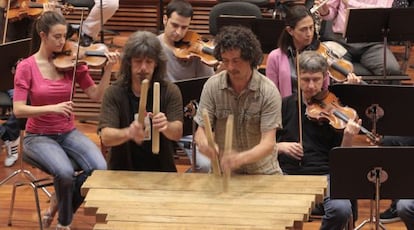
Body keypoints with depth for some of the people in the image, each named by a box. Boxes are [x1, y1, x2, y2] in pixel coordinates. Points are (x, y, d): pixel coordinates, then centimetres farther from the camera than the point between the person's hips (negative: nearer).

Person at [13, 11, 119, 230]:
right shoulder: (26, 67, -10)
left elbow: (97, 95, -4)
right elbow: (18, 110, -17)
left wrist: (108, 69, -17)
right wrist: (52, 108, -29)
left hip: (68, 133, 4)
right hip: (38, 136, -4)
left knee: (100, 168, -23)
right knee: (65, 172, -33)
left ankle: (60, 202, 4)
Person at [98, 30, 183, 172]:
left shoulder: (170, 91, -2)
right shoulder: (114, 93, -3)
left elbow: (177, 133, -13)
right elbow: (106, 137, -14)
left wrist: (166, 126, -36)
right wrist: (128, 133, -36)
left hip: (161, 170, 1)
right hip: (122, 170, -1)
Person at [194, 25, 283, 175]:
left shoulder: (269, 91, -12)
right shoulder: (212, 86, -4)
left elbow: (268, 143, -17)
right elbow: (201, 130, -1)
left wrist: (241, 158, -37)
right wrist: (203, 143, -27)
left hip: (262, 170, -1)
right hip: (222, 170, 1)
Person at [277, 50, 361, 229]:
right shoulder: (285, 106, 11)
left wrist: (348, 137, -17)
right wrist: (280, 146, -6)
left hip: (323, 175, -1)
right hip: (287, 174, 1)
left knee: (341, 209, -30)